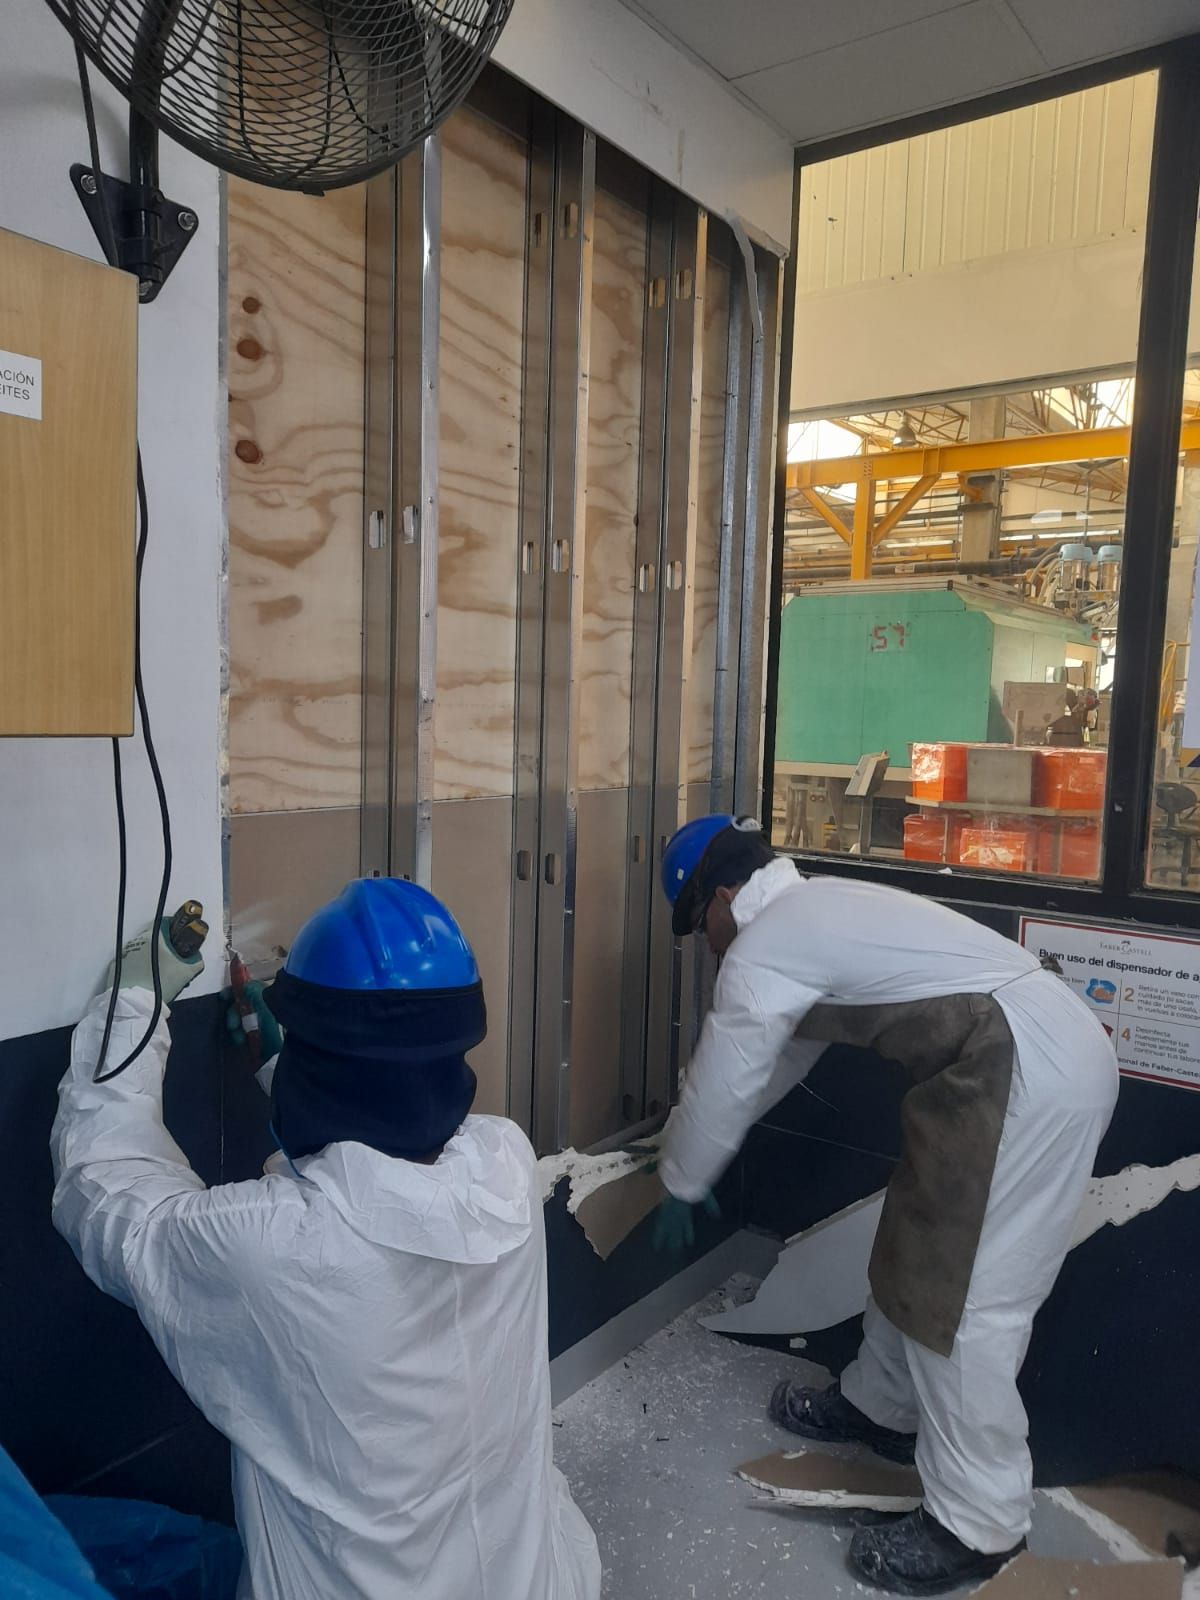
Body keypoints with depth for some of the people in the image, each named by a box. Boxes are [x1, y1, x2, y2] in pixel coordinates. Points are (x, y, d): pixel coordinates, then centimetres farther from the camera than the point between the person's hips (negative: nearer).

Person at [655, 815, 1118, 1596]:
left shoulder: (759, 949, -9)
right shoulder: (815, 910, 20)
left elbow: (721, 1085, 0)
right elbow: (780, 1059, 31)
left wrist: (679, 1187, 18)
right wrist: (694, 1143, 39)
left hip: (1029, 1074, -10)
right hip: (1055, 1049, 10)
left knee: (966, 1294, -1)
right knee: (918, 1246, 20)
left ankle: (979, 1525, 13)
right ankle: (883, 1405, 38)